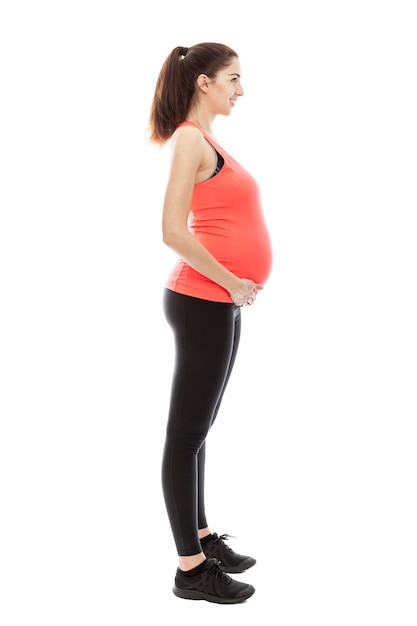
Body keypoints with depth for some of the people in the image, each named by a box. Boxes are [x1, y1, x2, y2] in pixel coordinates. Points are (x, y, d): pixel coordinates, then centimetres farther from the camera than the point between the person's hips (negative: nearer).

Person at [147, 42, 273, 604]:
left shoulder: (208, 140, 15)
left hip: (223, 302, 9)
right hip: (202, 301, -9)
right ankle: (190, 568, 7)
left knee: (199, 428, 16)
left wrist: (236, 286, 10)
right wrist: (230, 283, -15)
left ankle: (202, 536, 29)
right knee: (187, 432, -2)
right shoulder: (189, 139, -13)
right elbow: (173, 232, -22)